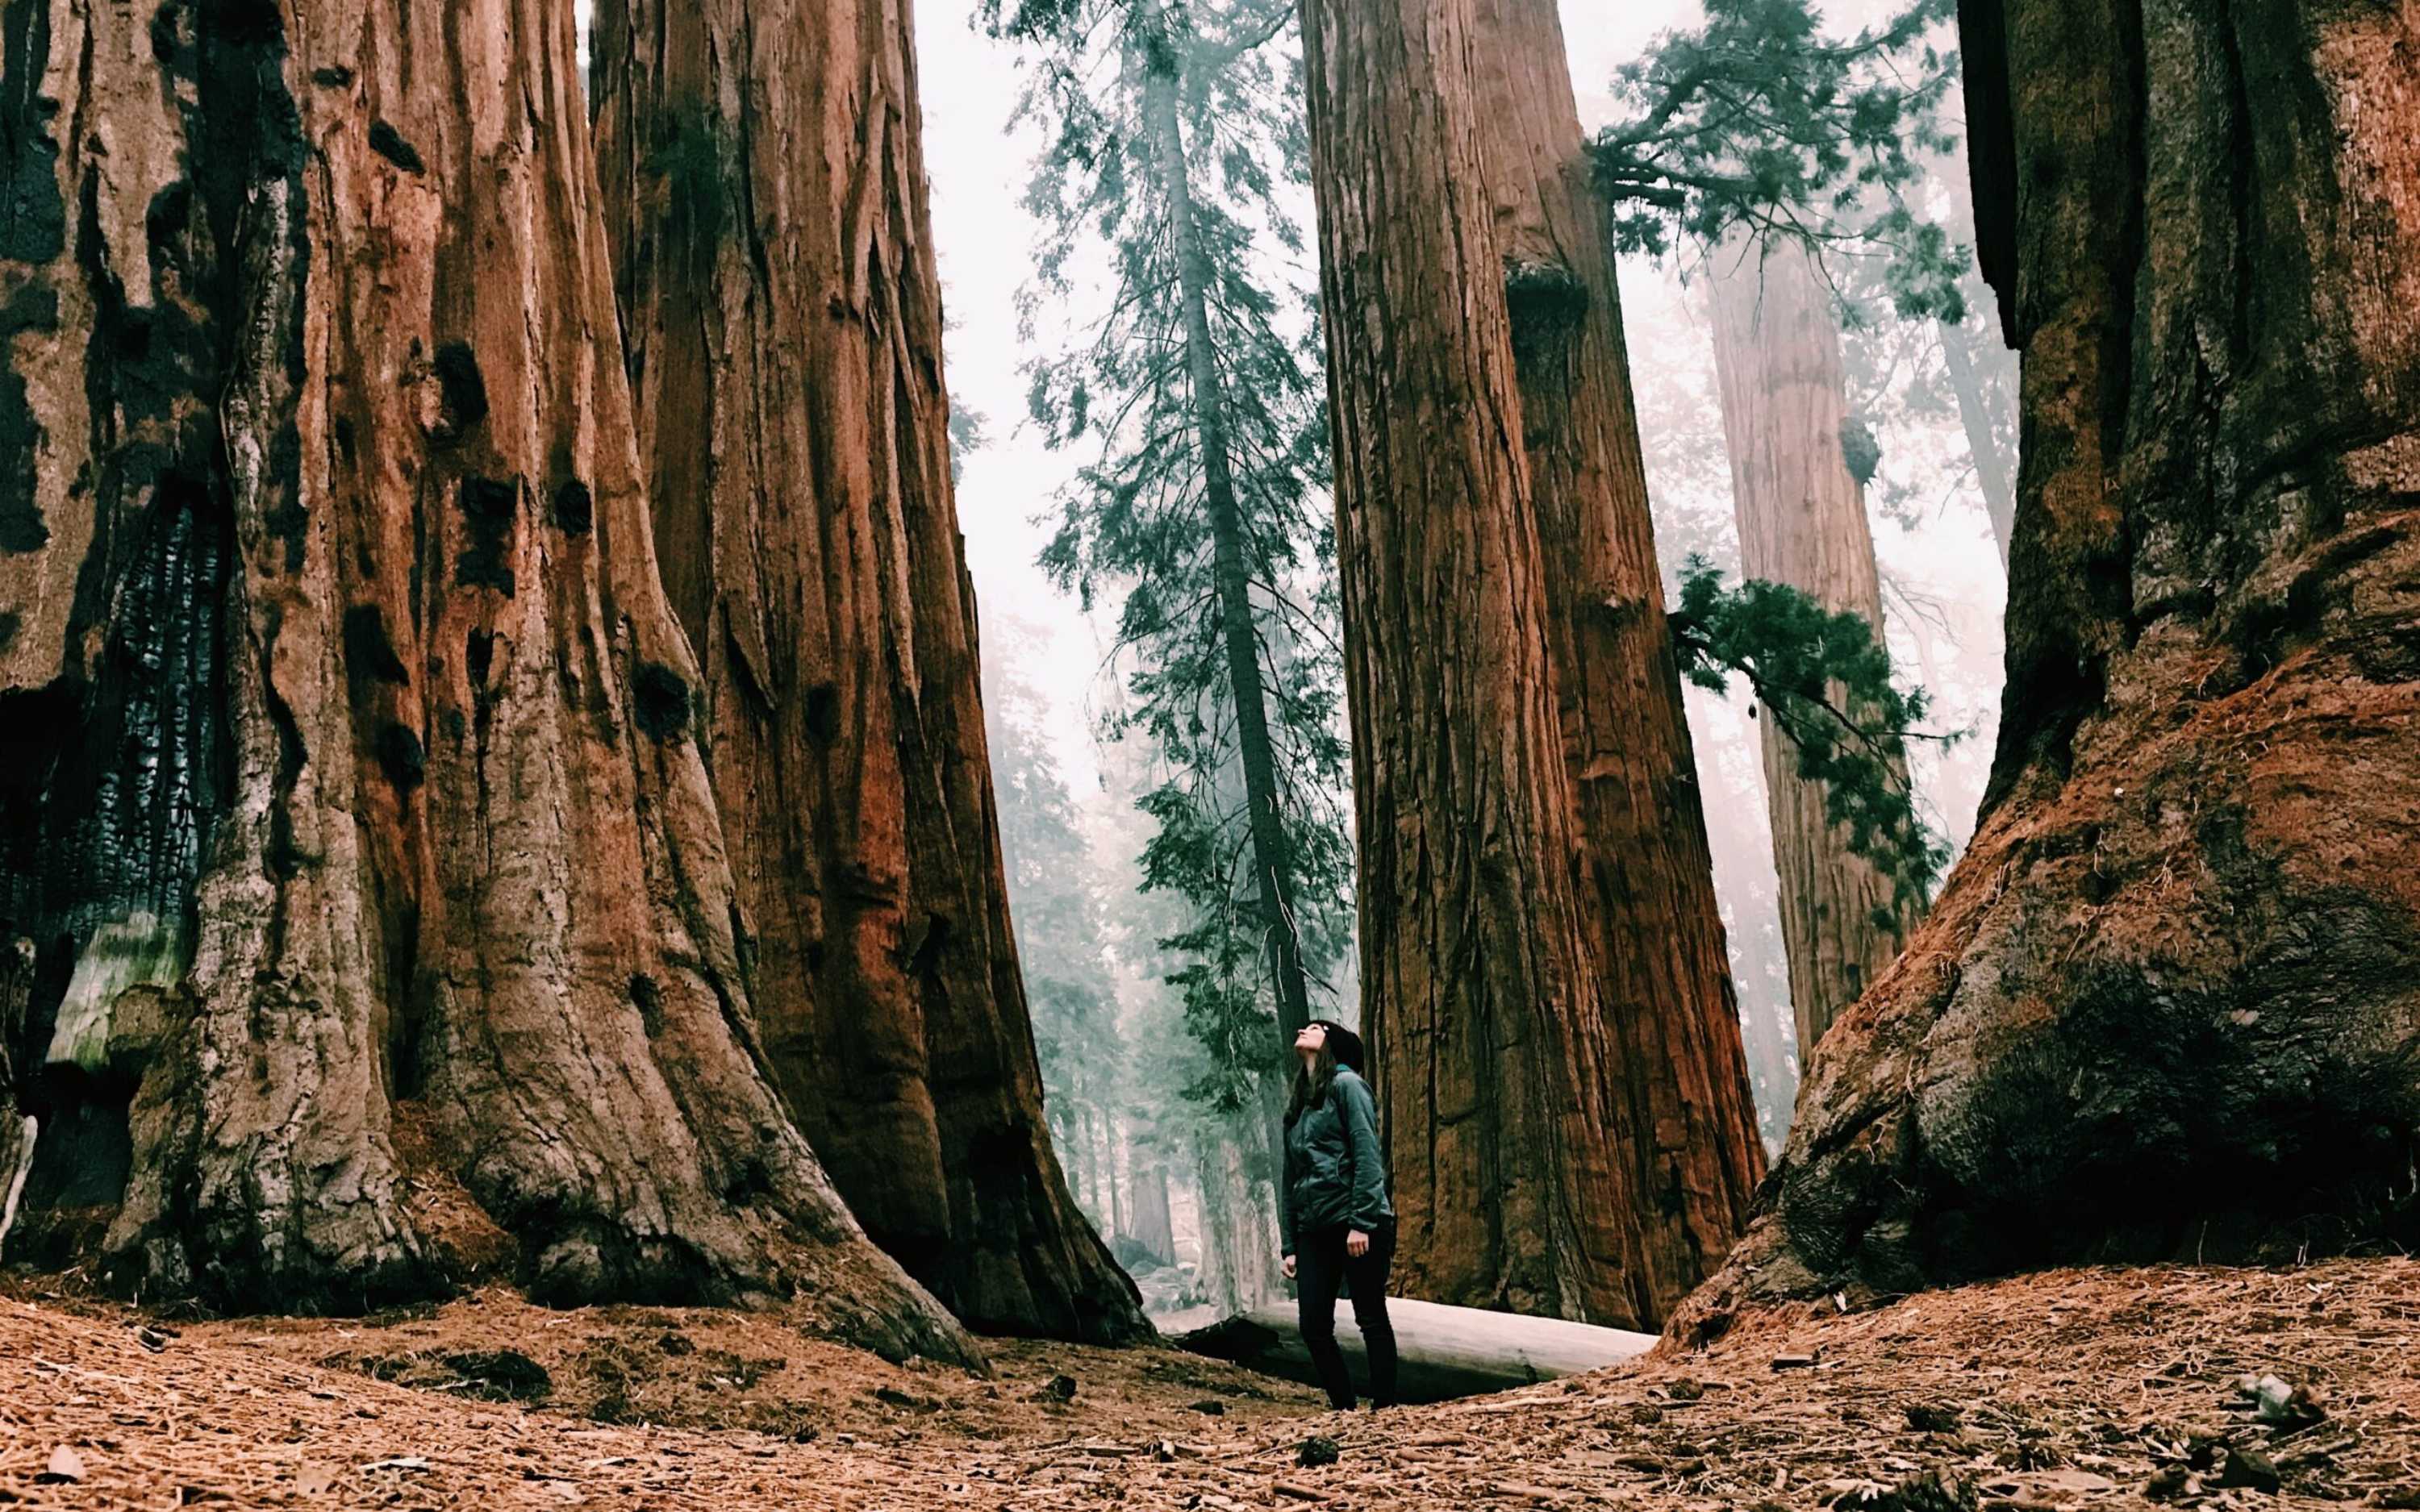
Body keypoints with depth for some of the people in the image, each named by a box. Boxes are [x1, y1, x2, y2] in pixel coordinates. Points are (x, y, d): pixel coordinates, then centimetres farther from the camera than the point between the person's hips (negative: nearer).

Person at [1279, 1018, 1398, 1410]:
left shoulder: (1346, 1085, -1)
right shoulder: (1298, 1107, 20)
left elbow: (1367, 1154, -11)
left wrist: (1362, 1223, -18)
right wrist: (1289, 1244, 14)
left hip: (1358, 1227, -7)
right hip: (1314, 1231, 7)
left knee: (1372, 1320, -2)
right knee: (1314, 1328, 2)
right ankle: (1345, 1411, 11)